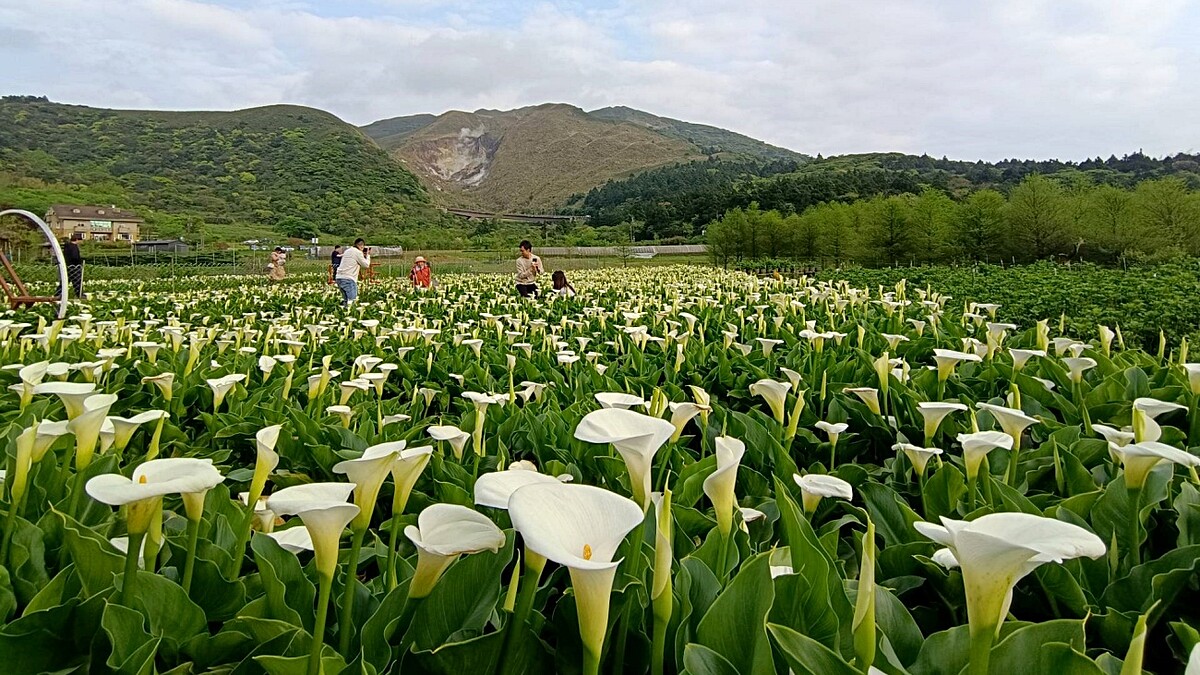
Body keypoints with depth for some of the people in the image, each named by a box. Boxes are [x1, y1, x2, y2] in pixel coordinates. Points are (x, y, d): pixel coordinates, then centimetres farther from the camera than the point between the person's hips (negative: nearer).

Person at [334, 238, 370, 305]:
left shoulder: (347, 251, 21)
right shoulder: (358, 252, -4)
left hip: (339, 277, 9)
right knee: (351, 300, -12)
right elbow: (366, 265, -1)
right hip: (348, 279, -9)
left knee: (346, 299, 15)